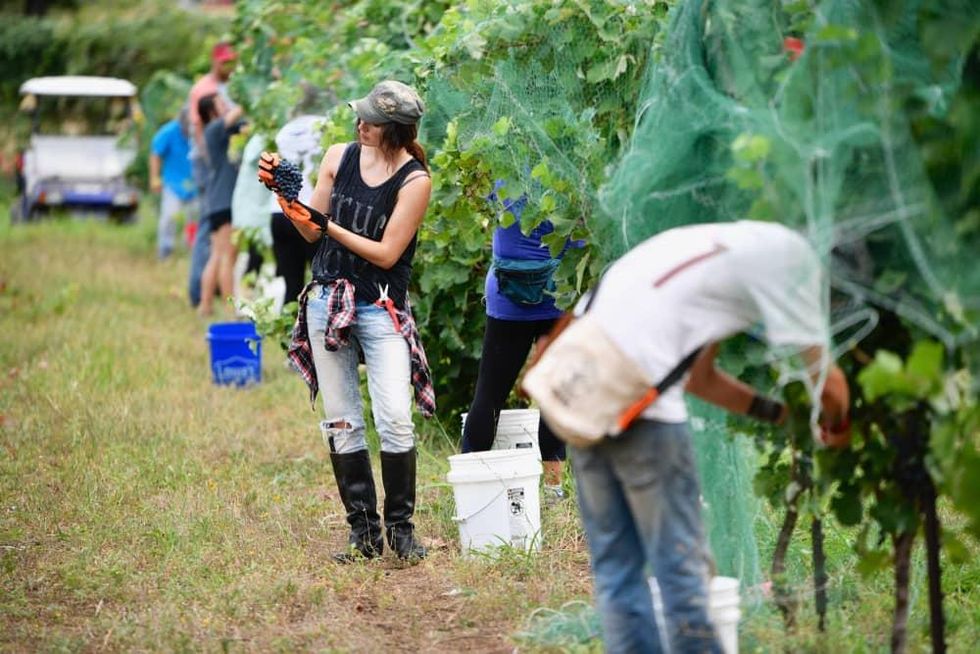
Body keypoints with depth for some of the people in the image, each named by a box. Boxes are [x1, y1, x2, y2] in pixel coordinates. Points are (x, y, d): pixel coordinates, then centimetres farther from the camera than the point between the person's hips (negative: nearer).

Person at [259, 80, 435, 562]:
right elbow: (311, 232, 11)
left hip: (381, 310, -4)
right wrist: (282, 191, -4)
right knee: (341, 423, 4)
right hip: (327, 301, 4)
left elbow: (386, 253, -12)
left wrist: (327, 225, -16)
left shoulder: (415, 180, -8)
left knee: (395, 420, -15)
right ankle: (363, 532, 10)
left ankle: (400, 527, 0)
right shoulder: (339, 157, 6)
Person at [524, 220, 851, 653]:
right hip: (637, 404, -8)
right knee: (680, 565, 3)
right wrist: (836, 426, 29)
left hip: (579, 388, 8)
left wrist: (783, 414, 36)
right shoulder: (786, 254, 4)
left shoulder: (725, 249, 28)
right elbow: (826, 383, 8)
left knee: (615, 564, 13)